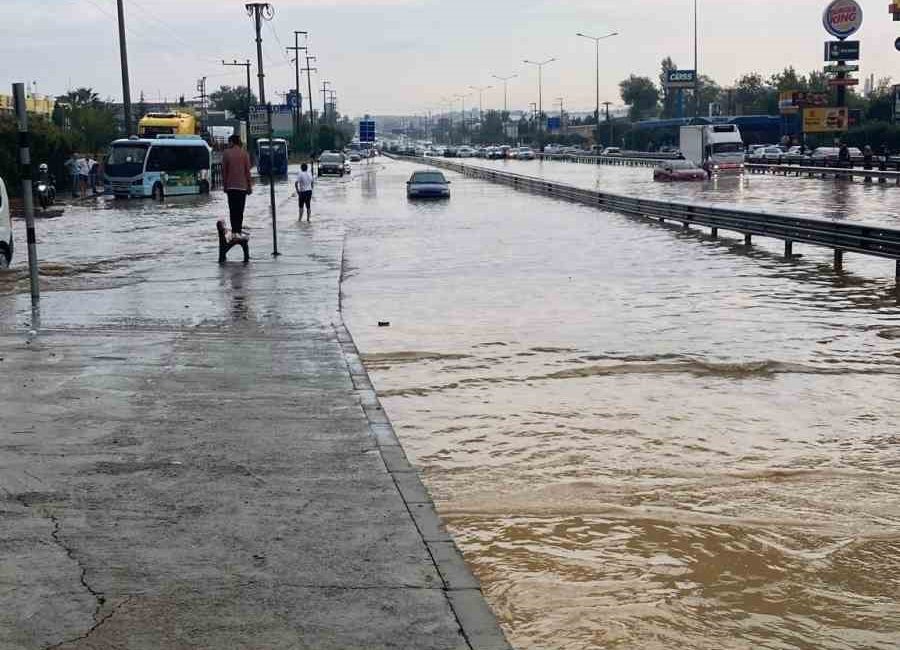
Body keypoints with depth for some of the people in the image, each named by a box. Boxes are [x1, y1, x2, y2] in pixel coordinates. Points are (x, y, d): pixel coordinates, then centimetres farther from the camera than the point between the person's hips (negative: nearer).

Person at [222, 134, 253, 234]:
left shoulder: (226, 153, -2)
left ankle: (234, 230, -2)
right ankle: (238, 230, 2)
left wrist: (224, 185, 8)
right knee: (240, 209, 5)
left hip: (230, 185, 0)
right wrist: (249, 186, 6)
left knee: (232, 209, 5)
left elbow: (224, 170, 0)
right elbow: (247, 171, 0)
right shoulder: (244, 154, -1)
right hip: (242, 185, 0)